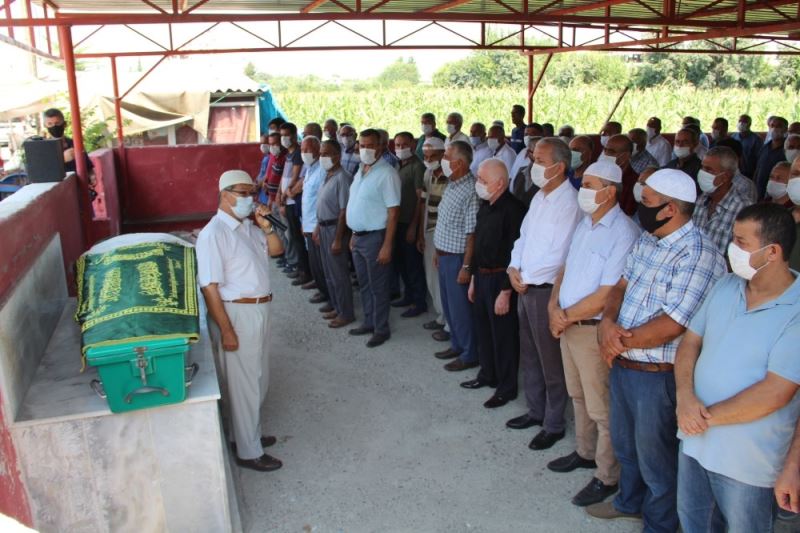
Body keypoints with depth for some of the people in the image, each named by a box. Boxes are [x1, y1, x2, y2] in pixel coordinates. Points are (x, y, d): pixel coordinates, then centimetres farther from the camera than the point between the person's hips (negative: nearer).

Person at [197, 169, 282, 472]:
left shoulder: (248, 226, 6)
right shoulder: (213, 234, -19)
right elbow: (209, 287, -21)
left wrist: (265, 225, 0)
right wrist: (226, 330, -22)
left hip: (259, 311, 9)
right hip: (236, 314, -9)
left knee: (258, 380, 21)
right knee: (242, 384, 4)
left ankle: (246, 433, 40)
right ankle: (248, 452, 20)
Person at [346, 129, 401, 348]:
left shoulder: (387, 173, -15)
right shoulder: (360, 171, 11)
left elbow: (393, 212, -18)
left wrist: (387, 245, -21)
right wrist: (354, 235, 14)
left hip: (375, 237, -8)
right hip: (358, 237, 8)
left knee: (378, 286, 2)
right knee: (364, 284, 17)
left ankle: (381, 329, 14)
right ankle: (369, 322, 31)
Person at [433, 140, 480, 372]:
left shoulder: (470, 191, -21)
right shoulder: (451, 185, 8)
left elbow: (472, 233, -22)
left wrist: (466, 267, -21)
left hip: (457, 257, -9)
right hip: (444, 255, 9)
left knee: (460, 307, 2)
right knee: (448, 304, 18)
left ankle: (470, 354, 16)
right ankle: (457, 345, 34)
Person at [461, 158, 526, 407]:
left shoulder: (512, 209, -21)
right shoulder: (485, 205, 7)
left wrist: (506, 292, -21)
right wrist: (473, 278, 17)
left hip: (500, 279, -8)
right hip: (482, 275, 9)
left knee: (503, 334, 4)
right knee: (482, 327, 19)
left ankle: (506, 388, 19)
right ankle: (487, 374, 37)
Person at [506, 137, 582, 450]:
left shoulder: (568, 203, -19)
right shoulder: (540, 196, 10)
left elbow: (557, 257, -22)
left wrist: (526, 278, -12)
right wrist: (513, 267, -1)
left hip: (545, 291, -9)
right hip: (525, 287, 9)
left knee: (551, 362, 5)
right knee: (529, 356, 20)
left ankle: (554, 425, 21)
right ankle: (536, 411, 37)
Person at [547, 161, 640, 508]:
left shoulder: (623, 233, -20)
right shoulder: (584, 224, 8)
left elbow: (606, 295, -23)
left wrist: (566, 317, -14)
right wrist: (554, 307, -4)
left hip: (594, 330, -8)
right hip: (567, 324, 8)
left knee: (601, 408, 5)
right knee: (579, 396, 22)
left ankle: (607, 476, 22)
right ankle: (585, 453, 41)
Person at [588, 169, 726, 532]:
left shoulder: (697, 255, -24)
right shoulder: (646, 240, 4)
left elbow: (671, 326, -27)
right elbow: (622, 285, 8)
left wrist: (620, 341, -15)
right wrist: (607, 322, -12)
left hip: (658, 375, -8)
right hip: (621, 363, 8)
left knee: (655, 456, 13)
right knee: (624, 443, 27)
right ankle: (630, 502, 51)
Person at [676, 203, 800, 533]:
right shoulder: (726, 286, 0)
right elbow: (690, 341, 2)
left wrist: (707, 417, -17)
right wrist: (685, 397, -15)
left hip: (747, 460, -5)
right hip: (694, 440, 6)